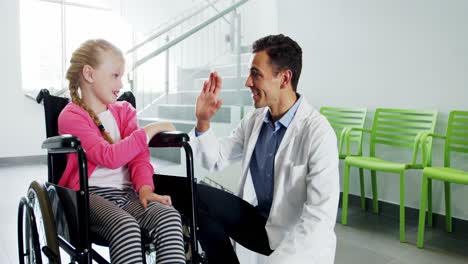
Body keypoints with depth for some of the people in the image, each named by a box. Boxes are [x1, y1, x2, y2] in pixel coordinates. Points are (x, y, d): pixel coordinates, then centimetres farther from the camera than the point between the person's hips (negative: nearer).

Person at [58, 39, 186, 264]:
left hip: (126, 191, 5)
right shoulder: (71, 116, -4)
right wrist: (149, 130, -16)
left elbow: (138, 155, 3)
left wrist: (145, 187, -15)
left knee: (168, 216, -25)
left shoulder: (123, 110, 14)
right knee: (125, 225, -35)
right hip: (90, 194, -4)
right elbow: (110, 156, -18)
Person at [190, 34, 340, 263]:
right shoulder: (255, 119, -1)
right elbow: (215, 160, 6)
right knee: (199, 197, -15)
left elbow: (320, 217, -25)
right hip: (258, 220, 6)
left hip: (299, 239, -5)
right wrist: (203, 121, -10)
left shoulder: (318, 133, -22)